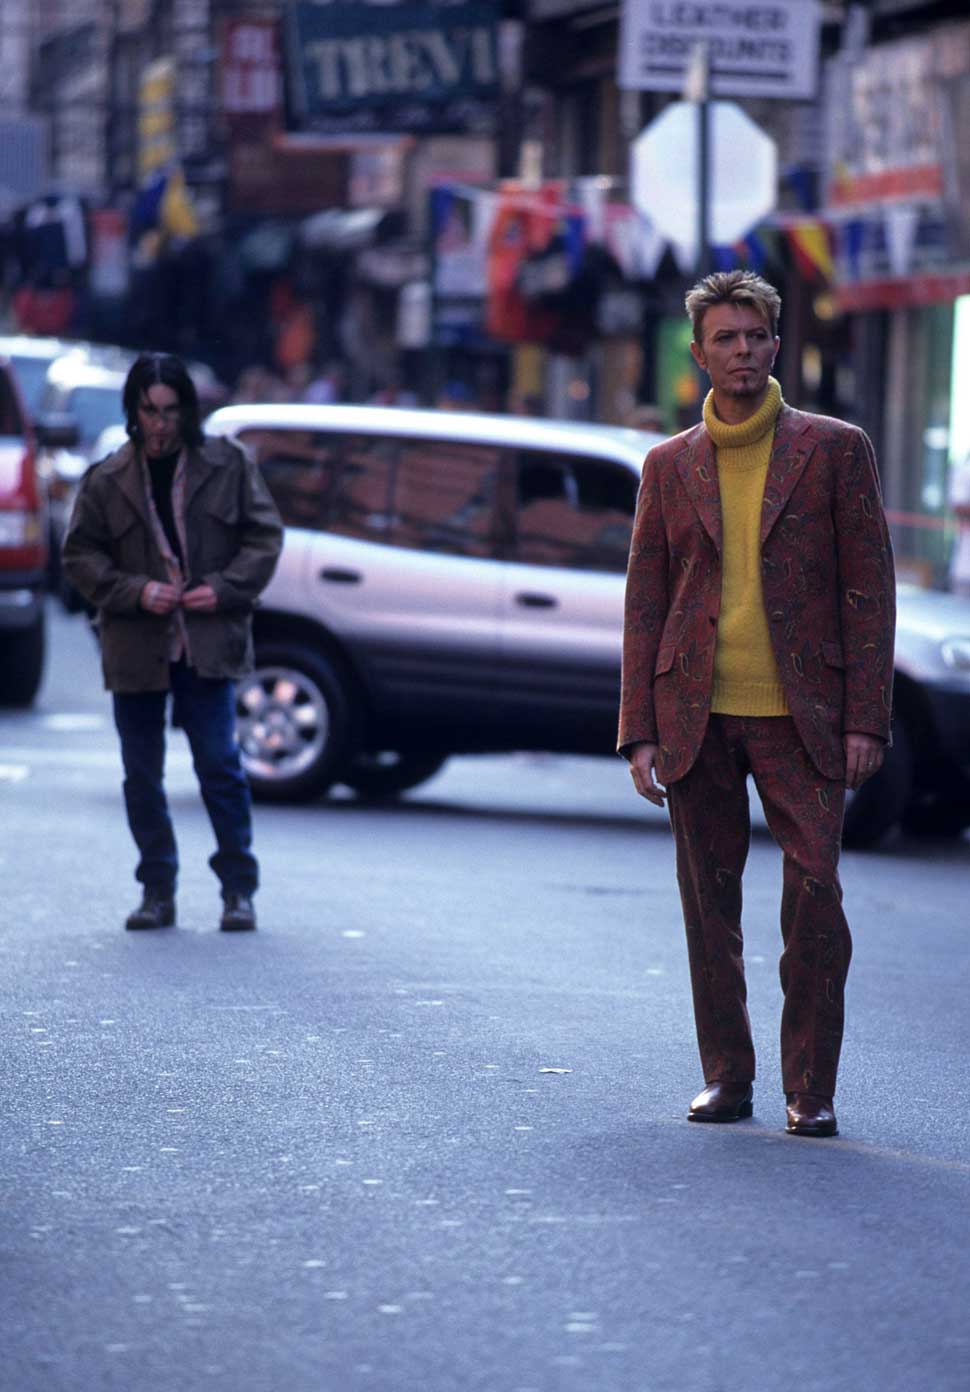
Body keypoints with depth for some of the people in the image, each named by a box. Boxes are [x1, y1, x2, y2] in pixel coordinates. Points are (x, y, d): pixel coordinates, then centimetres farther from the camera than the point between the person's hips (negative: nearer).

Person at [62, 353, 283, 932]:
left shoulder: (228, 465, 1)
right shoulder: (107, 479, 2)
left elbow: (265, 535, 5)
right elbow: (81, 554, 6)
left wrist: (225, 588, -10)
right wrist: (134, 591, -10)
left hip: (208, 642, -2)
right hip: (136, 646, 2)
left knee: (220, 765, -6)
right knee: (143, 775, 7)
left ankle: (239, 889, 5)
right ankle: (158, 893, 18)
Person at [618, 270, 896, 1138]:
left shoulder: (834, 450, 4)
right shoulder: (670, 466, 11)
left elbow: (870, 589, 2)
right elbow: (645, 605, 11)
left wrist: (866, 720, -5)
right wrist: (640, 732, 4)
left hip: (800, 716, -2)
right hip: (696, 716, 2)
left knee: (815, 897, -9)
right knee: (709, 903, 5)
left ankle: (812, 1091, -2)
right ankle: (727, 1076, 16)